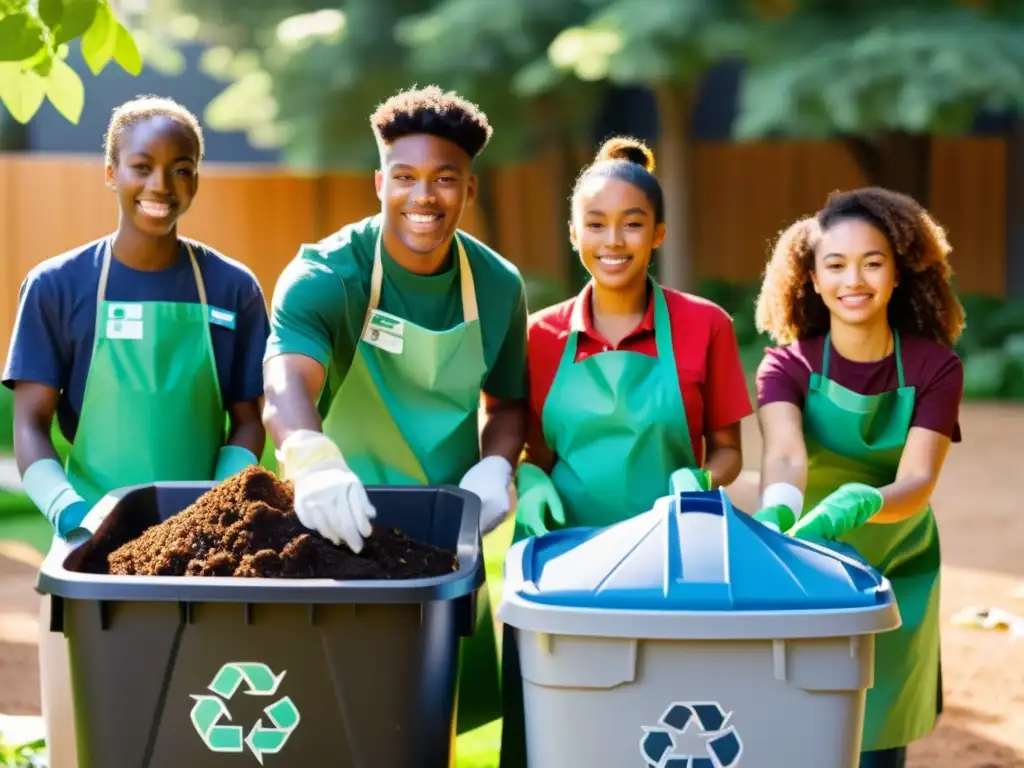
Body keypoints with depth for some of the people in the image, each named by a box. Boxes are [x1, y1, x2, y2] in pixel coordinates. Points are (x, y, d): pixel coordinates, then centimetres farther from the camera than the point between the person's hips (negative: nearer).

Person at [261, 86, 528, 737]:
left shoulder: (498, 286, -2)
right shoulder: (326, 276, -16)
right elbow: (287, 382, -35)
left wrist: (496, 466, -8)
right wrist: (311, 459, -56)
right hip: (340, 530, -4)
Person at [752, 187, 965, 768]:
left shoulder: (934, 367, -10)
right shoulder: (789, 365, -10)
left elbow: (918, 482, -22)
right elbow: (784, 456, -29)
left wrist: (858, 503, -45)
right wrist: (777, 511, -52)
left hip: (896, 578, 0)